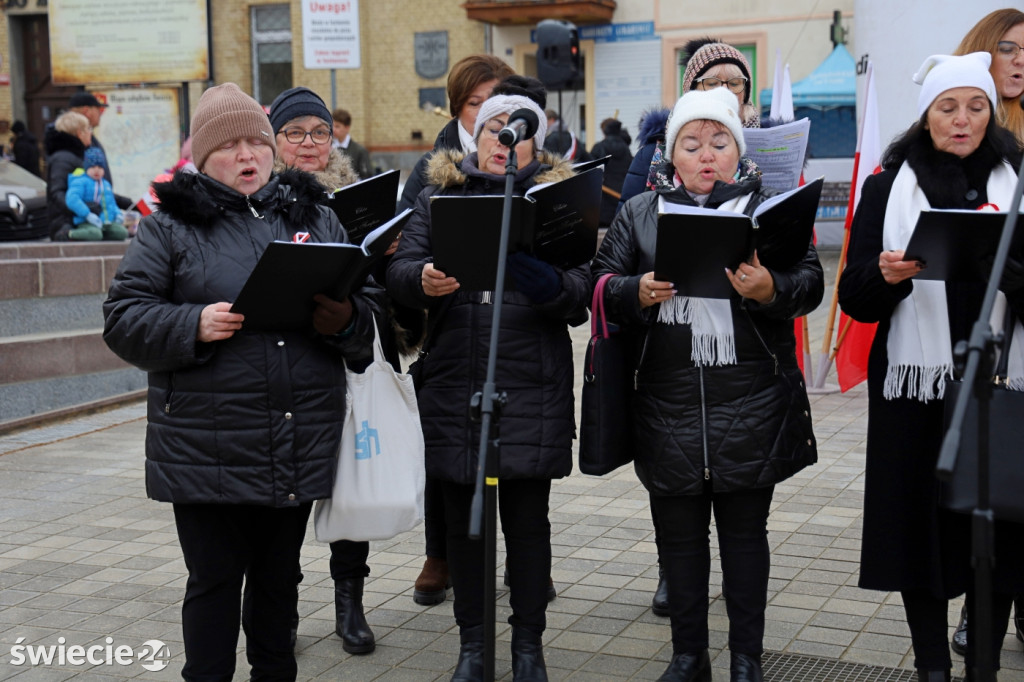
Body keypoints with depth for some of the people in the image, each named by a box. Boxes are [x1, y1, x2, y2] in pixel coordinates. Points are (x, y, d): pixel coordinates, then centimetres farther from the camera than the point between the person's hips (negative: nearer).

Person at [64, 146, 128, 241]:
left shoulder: (106, 184, 26)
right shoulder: (80, 182, 0)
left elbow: (112, 203, 34)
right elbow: (72, 199, -16)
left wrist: (118, 214, 11)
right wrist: (88, 215, -25)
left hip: (108, 222, 7)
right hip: (87, 223, -7)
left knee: (122, 232, -22)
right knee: (94, 234, -38)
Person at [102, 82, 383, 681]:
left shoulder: (317, 218, 12)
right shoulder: (171, 226, 3)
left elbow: (371, 307, 10)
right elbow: (125, 318, -2)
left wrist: (343, 318, -13)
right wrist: (195, 326, -18)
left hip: (300, 446, 3)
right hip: (207, 447, -3)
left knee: (279, 577, 16)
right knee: (215, 581, 3)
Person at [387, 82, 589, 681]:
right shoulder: (439, 196, 11)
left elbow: (581, 291, -2)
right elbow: (398, 271, 1)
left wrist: (550, 286, -24)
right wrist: (423, 280, -22)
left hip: (532, 390, -2)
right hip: (453, 386, 2)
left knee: (527, 519, 4)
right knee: (462, 519, 9)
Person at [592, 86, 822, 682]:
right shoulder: (639, 214, 11)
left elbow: (811, 282, -2)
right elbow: (603, 285, 5)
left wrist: (771, 291, -22)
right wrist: (637, 294, -16)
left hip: (750, 404, -1)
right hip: (668, 403, 2)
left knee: (745, 531, 7)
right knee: (679, 532, 10)